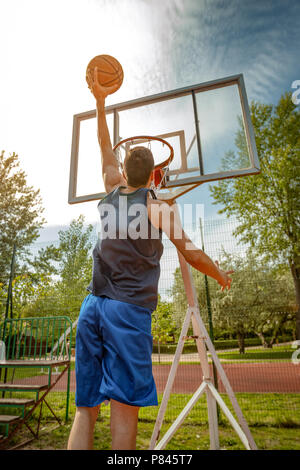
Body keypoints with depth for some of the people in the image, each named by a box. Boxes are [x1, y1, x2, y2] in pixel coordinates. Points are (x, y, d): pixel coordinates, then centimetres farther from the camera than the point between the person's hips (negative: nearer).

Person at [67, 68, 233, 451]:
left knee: (86, 407, 9)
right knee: (125, 405, 1)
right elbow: (190, 253, 2)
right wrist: (221, 275, 20)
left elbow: (106, 148, 27)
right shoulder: (159, 208, 1)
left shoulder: (112, 194, 13)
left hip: (92, 305, 5)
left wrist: (100, 102, 36)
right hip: (129, 309, -4)